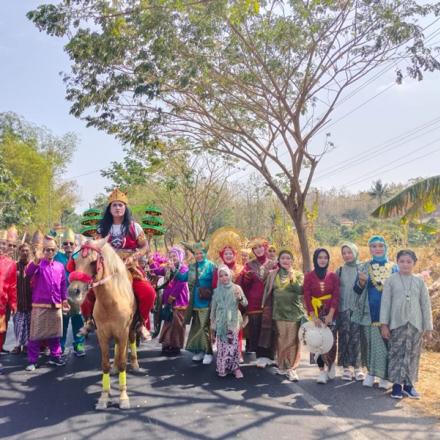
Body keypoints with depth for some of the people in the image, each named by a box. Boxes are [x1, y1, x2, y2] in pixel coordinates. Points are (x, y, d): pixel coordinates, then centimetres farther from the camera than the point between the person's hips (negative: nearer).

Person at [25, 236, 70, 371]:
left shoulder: (60, 266, 7)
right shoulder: (38, 264, -4)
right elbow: (28, 273, -26)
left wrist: (64, 299, 12)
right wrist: (35, 261, -44)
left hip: (56, 305, 4)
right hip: (40, 305, -4)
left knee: (55, 333, 14)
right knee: (36, 334, 0)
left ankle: (55, 356, 26)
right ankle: (32, 361, 9)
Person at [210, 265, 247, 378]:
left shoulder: (236, 288, -1)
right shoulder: (217, 291, 5)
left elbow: (245, 303, -6)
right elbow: (213, 308, 11)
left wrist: (240, 298, -27)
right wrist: (212, 324, 12)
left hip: (233, 321, -2)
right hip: (220, 322, 2)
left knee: (233, 344, -7)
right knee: (221, 345, 1)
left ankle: (235, 367, 2)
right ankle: (222, 368, 11)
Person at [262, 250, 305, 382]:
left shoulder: (298, 275, 4)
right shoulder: (273, 274, 8)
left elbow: (301, 290, -10)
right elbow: (268, 293, 12)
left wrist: (292, 278, -17)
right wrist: (267, 311, 11)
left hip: (294, 312, -1)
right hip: (279, 312, 1)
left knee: (292, 341, -4)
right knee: (281, 340, 4)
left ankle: (291, 368, 2)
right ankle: (282, 366, 16)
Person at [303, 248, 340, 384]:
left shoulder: (333, 276, 5)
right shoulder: (309, 276, 2)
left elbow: (336, 296, -2)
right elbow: (307, 298, -3)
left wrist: (330, 314, -14)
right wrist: (313, 316, -13)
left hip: (330, 313, 0)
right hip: (316, 313, 0)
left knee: (331, 341, -4)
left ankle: (331, 364, 23)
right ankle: (322, 370, 9)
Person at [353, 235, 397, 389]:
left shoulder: (394, 268, 6)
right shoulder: (364, 267, 8)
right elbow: (357, 290, 6)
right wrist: (361, 281, -15)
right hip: (369, 312, 1)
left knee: (386, 343, -2)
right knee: (369, 342, 5)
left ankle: (384, 376, 9)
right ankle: (371, 372, 17)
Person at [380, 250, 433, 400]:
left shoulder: (419, 282, 7)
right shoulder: (391, 280, 1)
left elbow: (426, 306, 8)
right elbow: (385, 303, 0)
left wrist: (428, 328, 5)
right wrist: (384, 324, -5)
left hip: (415, 324, 2)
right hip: (397, 324, -2)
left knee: (412, 355, 6)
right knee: (397, 354, 0)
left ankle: (409, 384, 16)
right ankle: (397, 384, 8)